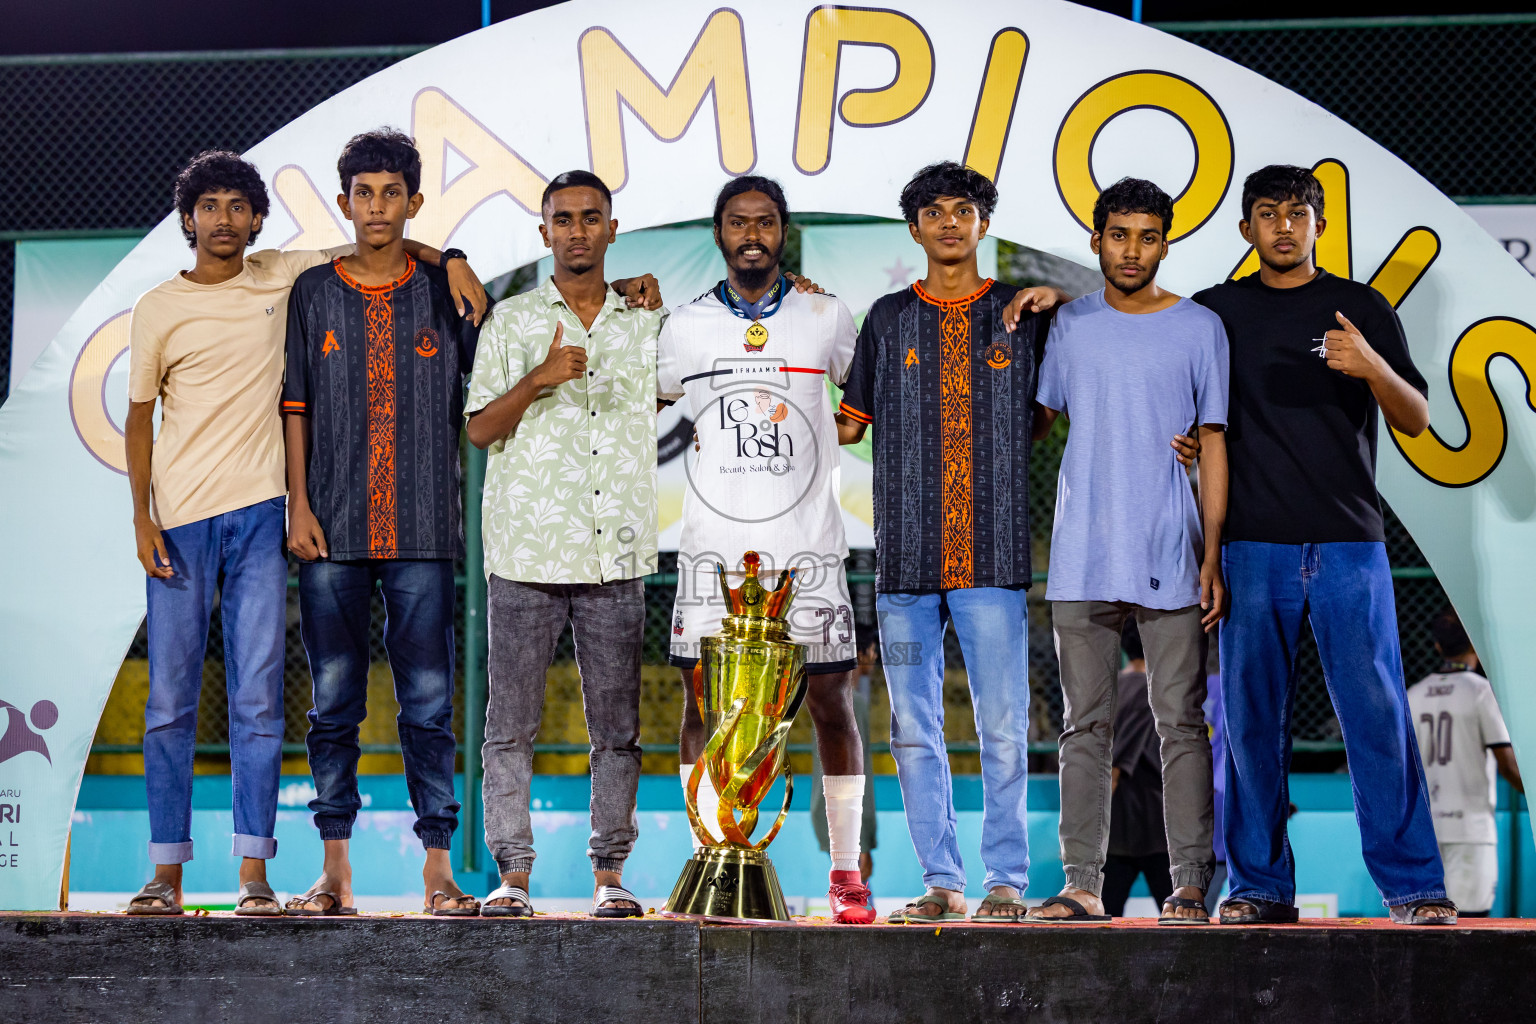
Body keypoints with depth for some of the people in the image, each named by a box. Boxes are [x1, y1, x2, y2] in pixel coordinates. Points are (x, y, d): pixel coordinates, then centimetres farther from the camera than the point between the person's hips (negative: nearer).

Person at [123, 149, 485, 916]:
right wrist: (142, 517, 0)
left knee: (258, 700, -2)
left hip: (259, 515, 1)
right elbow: (140, 417, 8)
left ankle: (254, 872, 1)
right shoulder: (158, 308, 6)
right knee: (169, 701, 0)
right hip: (181, 520, 0)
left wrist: (449, 261, 2)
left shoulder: (282, 279, 9)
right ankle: (166, 872, 6)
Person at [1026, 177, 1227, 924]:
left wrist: (1212, 558, -3)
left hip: (1170, 559, -2)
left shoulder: (1200, 329, 4)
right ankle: (1082, 884, 8)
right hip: (1081, 556, 2)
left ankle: (1190, 886, 2)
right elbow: (1035, 421, 18)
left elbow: (1214, 446, 3)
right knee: (1084, 724, 4)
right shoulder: (1068, 324, 10)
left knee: (1180, 721, -1)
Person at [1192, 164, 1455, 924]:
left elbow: (1416, 421, 6)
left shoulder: (1363, 310, 9)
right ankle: (1259, 885, 9)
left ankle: (1413, 885, -1)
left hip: (1348, 541, -1)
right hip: (1252, 545, 1)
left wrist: (1373, 368, -16)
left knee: (1377, 712, -5)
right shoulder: (1216, 313, 11)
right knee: (1250, 717, 1)